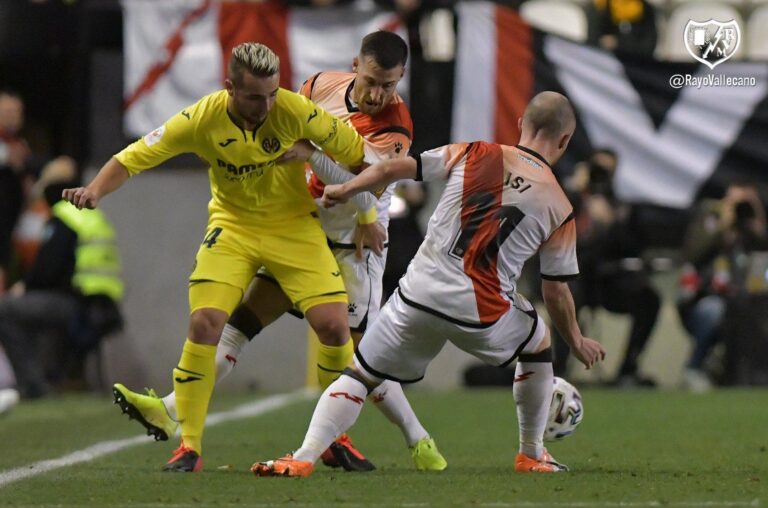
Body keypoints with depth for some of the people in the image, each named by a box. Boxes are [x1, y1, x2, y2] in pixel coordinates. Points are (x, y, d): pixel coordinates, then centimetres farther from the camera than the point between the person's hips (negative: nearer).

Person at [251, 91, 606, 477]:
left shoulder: (472, 155, 6)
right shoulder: (559, 208, 4)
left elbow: (391, 169, 4)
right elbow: (556, 292, 10)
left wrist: (344, 190, 22)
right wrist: (577, 341, 27)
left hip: (418, 299, 1)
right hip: (483, 314, -1)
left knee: (359, 376, 11)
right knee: (537, 345, 30)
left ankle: (304, 457, -9)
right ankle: (532, 456, 36)